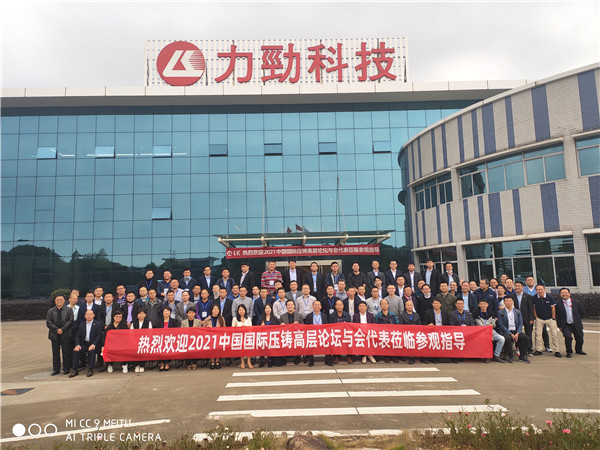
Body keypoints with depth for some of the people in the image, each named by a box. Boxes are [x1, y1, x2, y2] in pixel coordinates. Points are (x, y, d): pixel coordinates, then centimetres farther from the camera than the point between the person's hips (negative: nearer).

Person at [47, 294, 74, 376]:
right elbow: (48, 322, 2)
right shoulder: (51, 311, 11)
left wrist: (62, 329, -13)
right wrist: (56, 330, -11)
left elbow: (70, 321, -3)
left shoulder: (69, 310, 6)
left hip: (65, 334, -2)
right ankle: (56, 369, 15)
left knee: (66, 352, -1)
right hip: (54, 335, 2)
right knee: (55, 353, 6)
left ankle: (66, 369, 8)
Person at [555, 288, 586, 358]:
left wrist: (577, 320, 12)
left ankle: (579, 350, 41)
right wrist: (559, 326, -1)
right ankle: (569, 352, -1)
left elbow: (582, 312, 12)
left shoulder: (577, 302, -2)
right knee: (568, 336, -21)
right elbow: (557, 316, 0)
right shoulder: (558, 304, -6)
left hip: (576, 325, 3)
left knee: (579, 337, 10)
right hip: (566, 325, -3)